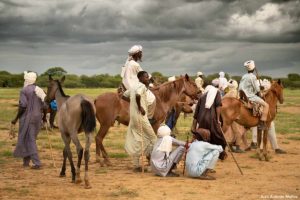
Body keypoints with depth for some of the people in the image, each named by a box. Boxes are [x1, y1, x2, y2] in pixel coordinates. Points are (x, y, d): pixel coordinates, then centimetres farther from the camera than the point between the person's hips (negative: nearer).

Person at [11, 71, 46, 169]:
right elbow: (44, 105, 4)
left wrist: (16, 119, -11)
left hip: (27, 118, -6)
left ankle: (37, 163, -7)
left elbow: (22, 106, -18)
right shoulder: (39, 90, 7)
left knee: (30, 140, -1)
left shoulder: (24, 90, -10)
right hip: (37, 118, 6)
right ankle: (26, 160, 24)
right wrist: (44, 117, 18)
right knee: (30, 138, 17)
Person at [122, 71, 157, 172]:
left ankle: (136, 165, 13)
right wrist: (139, 106, -20)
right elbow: (137, 95, -32)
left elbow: (124, 96, 24)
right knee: (152, 138, 5)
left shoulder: (134, 87, 15)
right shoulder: (142, 86, -12)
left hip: (133, 116, 9)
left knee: (136, 140, 10)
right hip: (140, 116, -9)